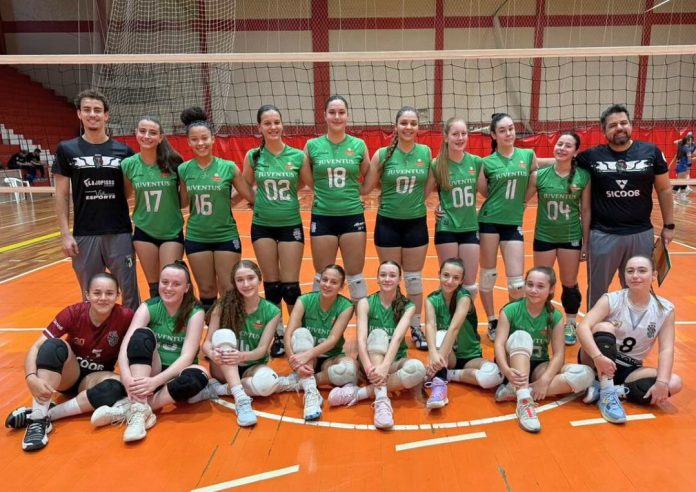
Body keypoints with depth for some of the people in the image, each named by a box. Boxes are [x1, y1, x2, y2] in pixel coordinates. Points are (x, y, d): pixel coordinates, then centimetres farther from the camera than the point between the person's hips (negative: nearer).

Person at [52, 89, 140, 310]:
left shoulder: (123, 151, 3)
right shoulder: (66, 149, 4)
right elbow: (61, 194, 4)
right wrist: (65, 233, -3)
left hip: (119, 232, 0)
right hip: (84, 234, 0)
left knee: (129, 291, 5)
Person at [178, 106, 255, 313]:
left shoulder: (229, 167, -7)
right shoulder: (183, 169, -1)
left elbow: (251, 197, -1)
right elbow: (183, 202, 9)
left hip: (226, 237, -2)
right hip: (196, 238, 2)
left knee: (229, 291, 3)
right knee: (206, 290, 11)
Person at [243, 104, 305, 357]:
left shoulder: (297, 156, -4)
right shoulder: (253, 156, -1)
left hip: (291, 225, -1)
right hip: (262, 226, 1)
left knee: (290, 285, 0)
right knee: (271, 285, 7)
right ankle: (278, 336, 22)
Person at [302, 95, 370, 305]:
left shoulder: (359, 145, 1)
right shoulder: (312, 145, -1)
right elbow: (309, 181, 6)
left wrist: (349, 191, -2)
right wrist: (326, 193, -3)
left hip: (353, 216, 0)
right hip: (322, 217, 0)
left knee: (355, 276, 10)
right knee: (322, 276, 11)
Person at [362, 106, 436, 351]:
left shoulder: (426, 152, -1)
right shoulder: (383, 154, -6)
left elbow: (430, 185, 6)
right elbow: (366, 188, -2)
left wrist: (417, 202, -2)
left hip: (416, 223, 1)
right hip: (388, 223, -1)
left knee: (414, 278, 12)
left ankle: (416, 327, 27)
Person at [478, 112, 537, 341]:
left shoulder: (528, 155, 2)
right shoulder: (487, 162, -4)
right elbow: (483, 192, 5)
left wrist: (518, 202, 7)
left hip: (514, 223, 2)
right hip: (489, 221, -1)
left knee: (517, 282, 0)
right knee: (488, 275, 7)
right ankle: (492, 322, 23)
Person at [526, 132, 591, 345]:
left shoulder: (583, 176, -6)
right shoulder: (539, 175, -8)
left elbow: (585, 211, -1)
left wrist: (586, 242, 0)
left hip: (572, 237, 0)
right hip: (544, 237, 0)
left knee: (570, 284, 13)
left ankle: (570, 325, 33)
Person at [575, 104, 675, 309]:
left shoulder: (651, 152, 0)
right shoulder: (592, 156, -4)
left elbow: (664, 190, 6)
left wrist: (668, 225, 6)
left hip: (641, 234, 2)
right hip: (602, 235, -1)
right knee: (597, 290, 13)